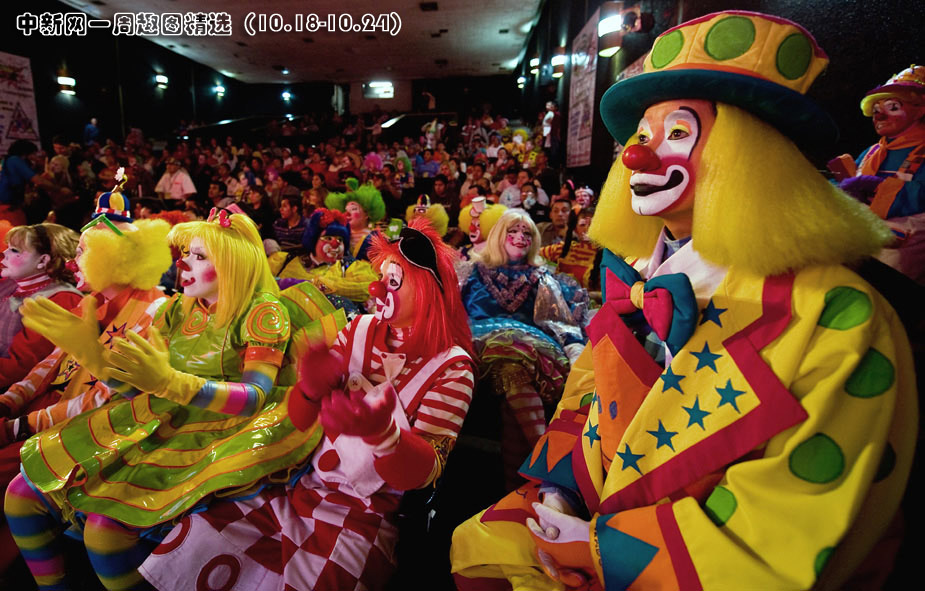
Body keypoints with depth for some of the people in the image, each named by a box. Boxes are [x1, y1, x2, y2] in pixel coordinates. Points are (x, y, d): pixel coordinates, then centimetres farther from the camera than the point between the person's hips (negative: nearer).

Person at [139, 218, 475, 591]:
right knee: (188, 549, -6)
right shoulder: (360, 330, 0)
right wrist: (312, 389, -22)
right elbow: (300, 423, 2)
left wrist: (381, 430, -39)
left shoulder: (451, 366, -12)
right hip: (294, 490, 4)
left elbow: (424, 473, -18)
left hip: (361, 518, -3)